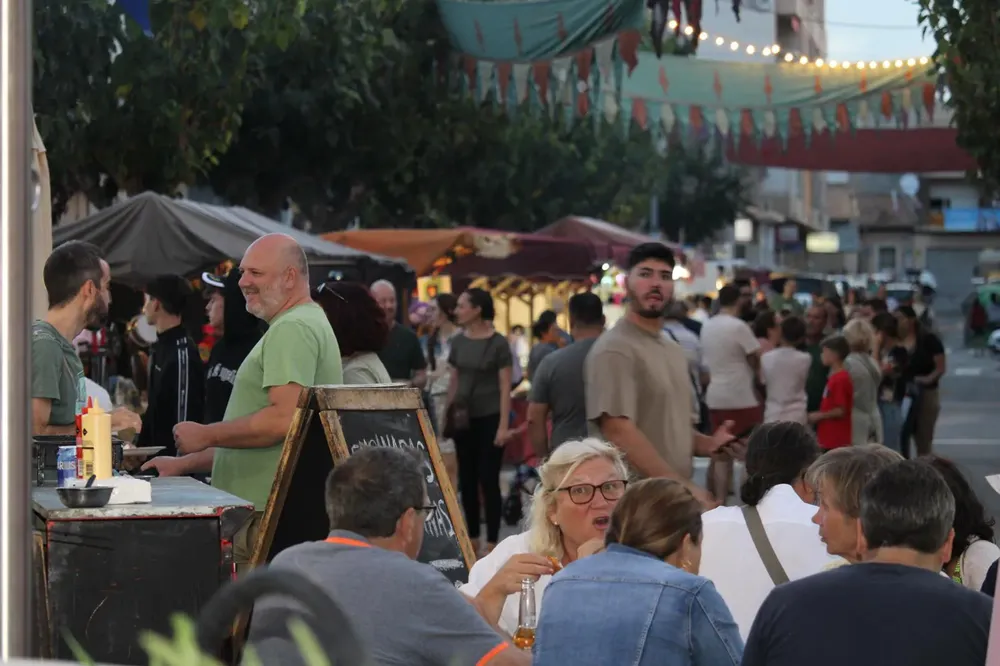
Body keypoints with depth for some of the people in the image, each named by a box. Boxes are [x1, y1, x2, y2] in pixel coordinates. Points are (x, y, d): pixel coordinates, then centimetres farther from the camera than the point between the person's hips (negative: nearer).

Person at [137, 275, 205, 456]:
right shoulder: (160, 348, 13)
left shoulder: (183, 351, -17)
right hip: (157, 452, 9)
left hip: (174, 452, -9)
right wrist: (140, 446, 20)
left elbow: (186, 415, -19)